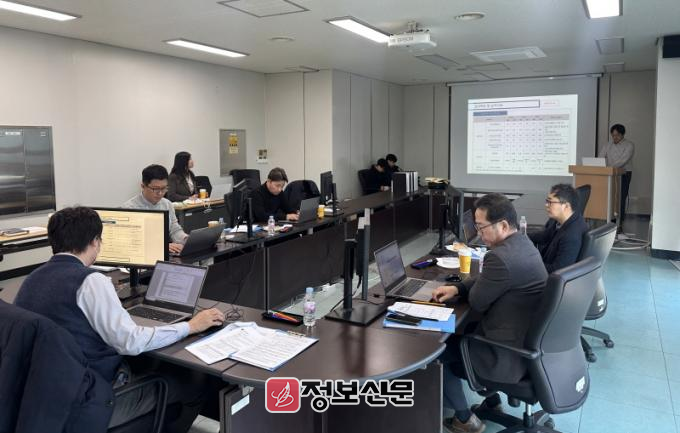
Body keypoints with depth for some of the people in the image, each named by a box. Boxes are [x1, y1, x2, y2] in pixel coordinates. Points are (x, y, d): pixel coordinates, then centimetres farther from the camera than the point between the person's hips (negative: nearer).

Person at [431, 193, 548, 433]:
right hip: (529, 341, 10)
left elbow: (477, 302, -17)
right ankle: (492, 400, 36)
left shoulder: (501, 257, -29)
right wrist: (456, 288, 2)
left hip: (510, 355, -10)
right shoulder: (522, 243, 3)